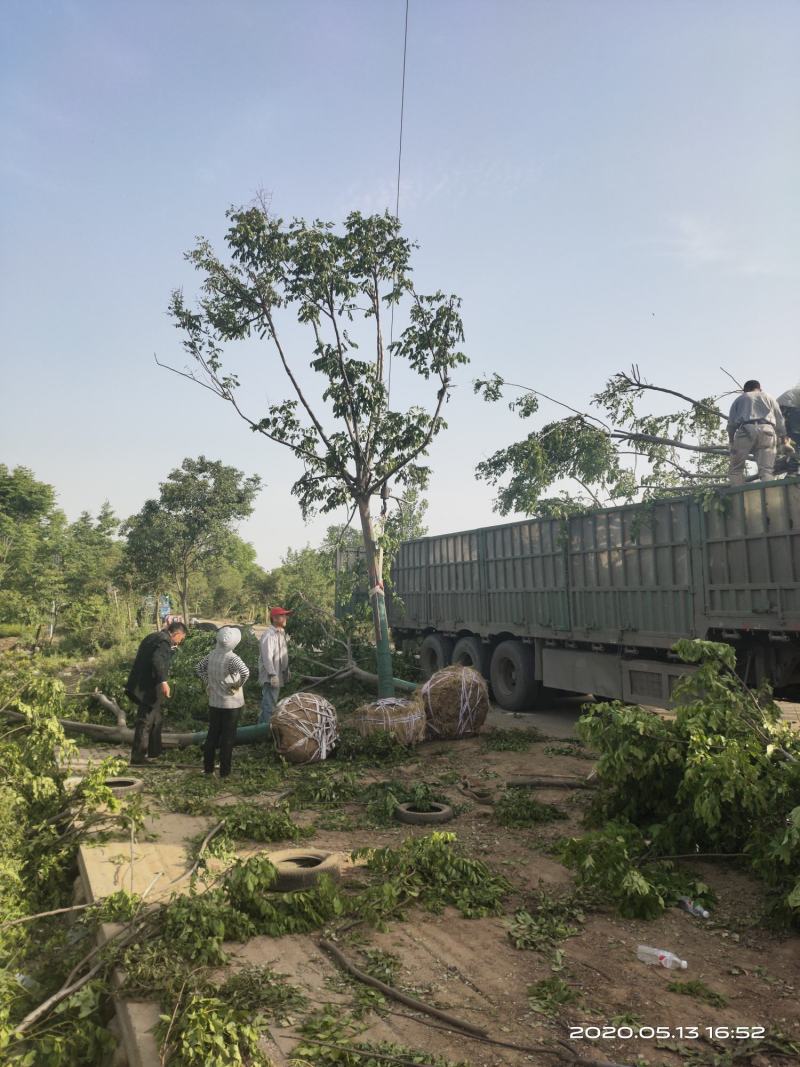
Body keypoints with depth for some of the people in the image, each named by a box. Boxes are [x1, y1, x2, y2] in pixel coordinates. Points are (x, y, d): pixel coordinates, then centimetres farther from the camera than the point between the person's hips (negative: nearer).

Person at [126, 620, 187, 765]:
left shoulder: (153, 637, 14)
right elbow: (157, 660, -34)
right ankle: (137, 757, 6)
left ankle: (154, 752, 29)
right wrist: (163, 681, -42)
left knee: (155, 720, 20)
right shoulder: (164, 642, -17)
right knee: (145, 722, -1)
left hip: (142, 686, 10)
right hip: (148, 689, -10)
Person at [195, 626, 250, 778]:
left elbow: (198, 668, 11)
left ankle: (208, 767, 26)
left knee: (212, 734, 17)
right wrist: (238, 685, -21)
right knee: (228, 737, 6)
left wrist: (208, 682, 11)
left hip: (214, 702, 5)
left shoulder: (212, 654, -2)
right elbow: (245, 671, -37)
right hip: (231, 703, -5)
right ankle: (224, 771, 12)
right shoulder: (231, 657, -21)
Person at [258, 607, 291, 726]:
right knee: (269, 706, -7)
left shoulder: (281, 633, 14)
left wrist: (286, 671, 21)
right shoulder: (269, 635, -18)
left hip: (278, 676, 10)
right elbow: (267, 657, -24)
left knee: (269, 704, 20)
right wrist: (273, 675, -28)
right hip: (271, 677, -10)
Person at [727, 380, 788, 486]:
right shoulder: (768, 397, 29)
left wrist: (732, 441, 19)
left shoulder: (739, 399, 26)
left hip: (745, 430, -1)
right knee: (766, 470, -3)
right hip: (767, 430, 1)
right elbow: (779, 419, 22)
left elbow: (731, 423, 14)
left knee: (736, 469, 2)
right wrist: (784, 437, 27)